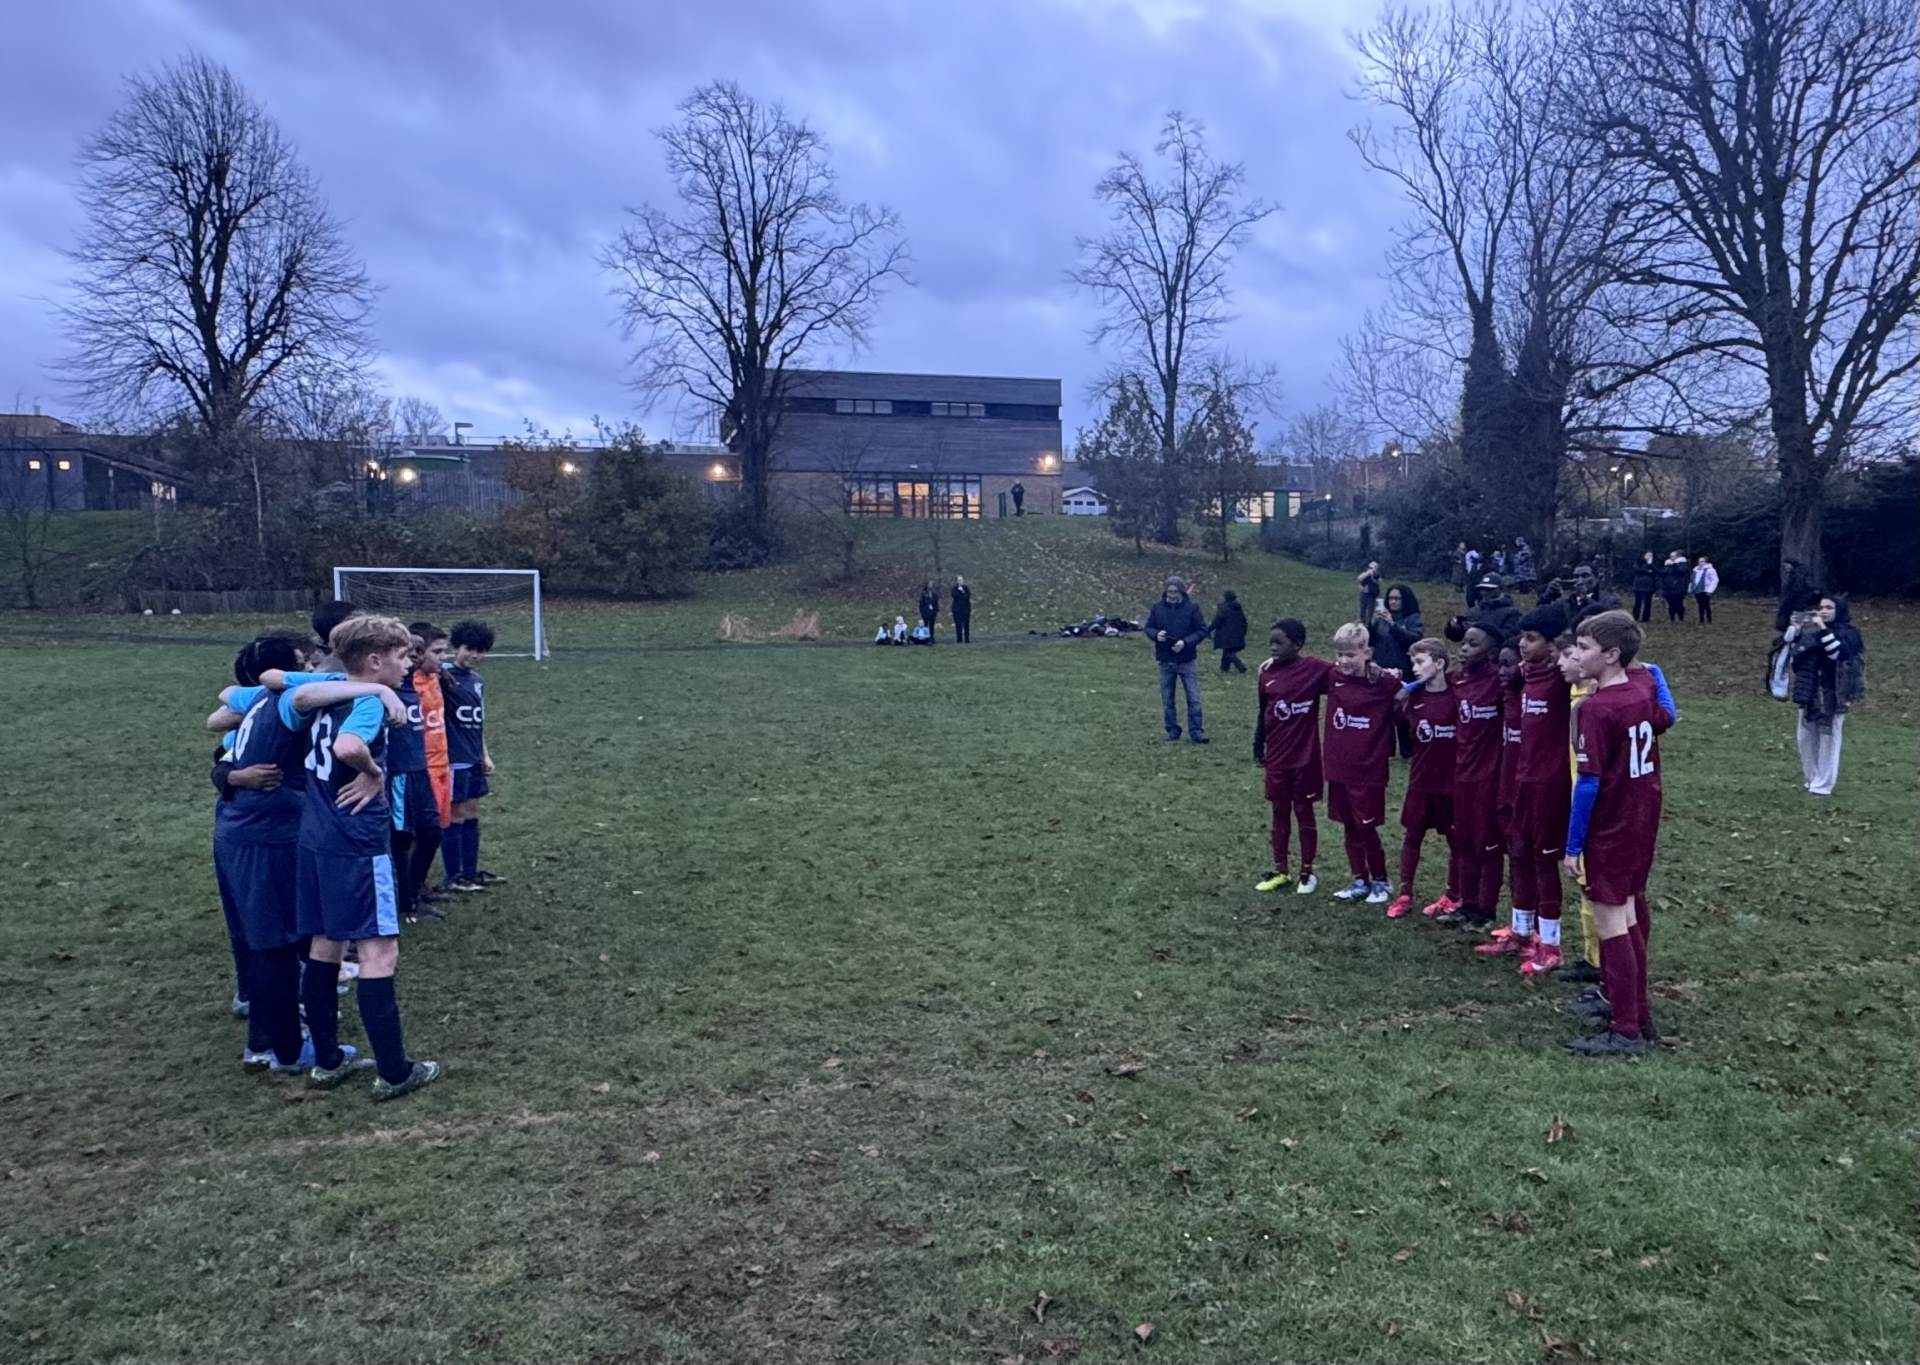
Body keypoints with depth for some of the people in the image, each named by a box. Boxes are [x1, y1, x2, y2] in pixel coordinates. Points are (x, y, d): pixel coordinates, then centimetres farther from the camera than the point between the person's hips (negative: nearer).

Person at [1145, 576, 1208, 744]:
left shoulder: (1192, 608, -5)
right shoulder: (1157, 608, 0)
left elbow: (1202, 630, -4)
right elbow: (1148, 628, 7)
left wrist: (1186, 642, -18)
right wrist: (1156, 634, -16)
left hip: (1187, 661, -2)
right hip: (1165, 662, 2)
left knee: (1193, 698, -1)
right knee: (1167, 700, 8)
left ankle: (1196, 732, 6)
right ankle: (1173, 732, 18)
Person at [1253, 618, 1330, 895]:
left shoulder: (1314, 669, -12)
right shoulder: (1267, 670, -1)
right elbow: (1263, 711, 7)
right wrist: (1258, 744, 9)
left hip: (1305, 756, -3)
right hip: (1277, 756, 3)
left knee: (1304, 812, 8)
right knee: (1279, 812, 13)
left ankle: (1307, 872, 21)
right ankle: (1279, 870, 25)